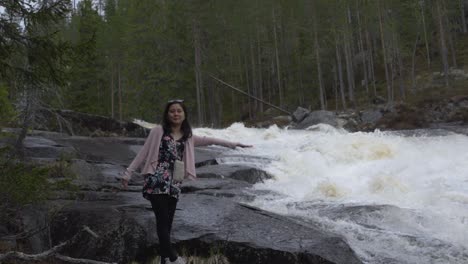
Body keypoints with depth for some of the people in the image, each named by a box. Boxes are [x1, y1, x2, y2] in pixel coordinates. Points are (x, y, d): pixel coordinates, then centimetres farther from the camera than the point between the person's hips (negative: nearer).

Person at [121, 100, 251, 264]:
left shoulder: (188, 137, 15)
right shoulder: (158, 131, 2)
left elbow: (209, 141, 19)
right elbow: (143, 153, 3)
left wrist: (233, 144, 18)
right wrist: (128, 173, 1)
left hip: (173, 185, 4)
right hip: (156, 182, -4)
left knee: (167, 223, 7)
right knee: (163, 221, -10)